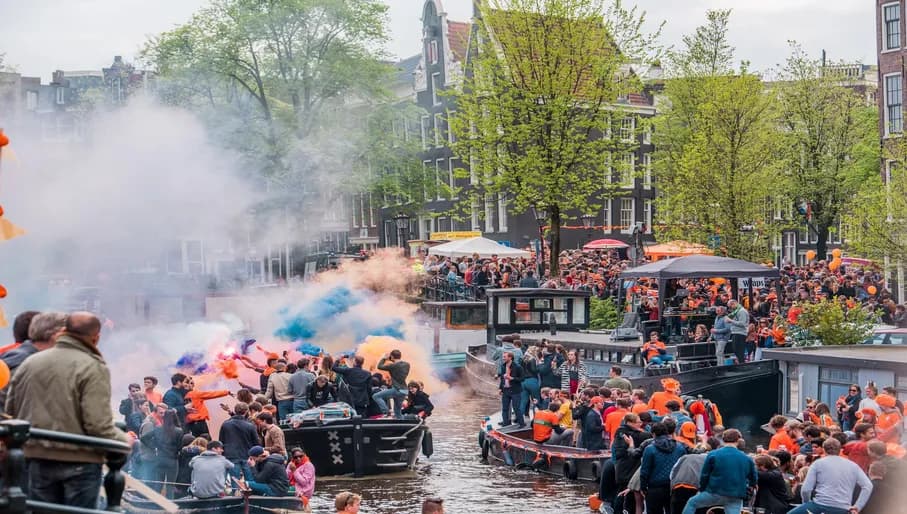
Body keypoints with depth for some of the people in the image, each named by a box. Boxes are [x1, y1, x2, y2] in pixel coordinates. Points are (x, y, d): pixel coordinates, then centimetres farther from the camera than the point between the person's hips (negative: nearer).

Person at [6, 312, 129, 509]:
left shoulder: (29, 363, 8)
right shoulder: (93, 368, -11)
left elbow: (11, 412, 12)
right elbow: (98, 425, -18)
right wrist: (123, 440, 0)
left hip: (37, 458, 5)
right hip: (80, 461, -5)